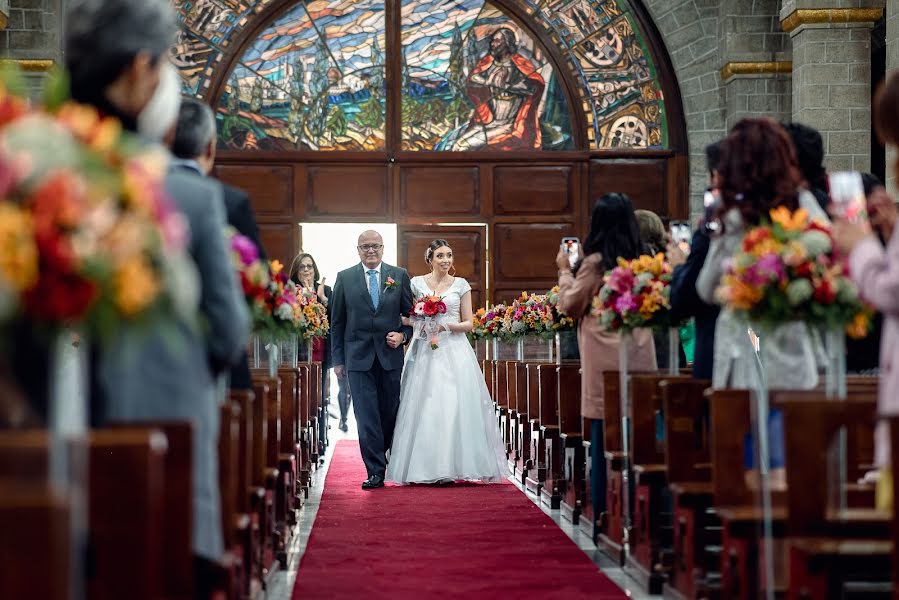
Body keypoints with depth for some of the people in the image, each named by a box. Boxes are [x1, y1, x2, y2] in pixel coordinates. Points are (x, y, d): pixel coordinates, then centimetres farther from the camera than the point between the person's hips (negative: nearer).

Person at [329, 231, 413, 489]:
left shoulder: (399, 276, 5)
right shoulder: (344, 278, 4)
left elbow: (411, 313, 10)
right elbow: (337, 321, 6)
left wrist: (403, 335, -8)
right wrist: (338, 359, 3)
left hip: (390, 354, 1)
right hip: (358, 357, -1)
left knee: (390, 412, 9)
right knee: (367, 416, -6)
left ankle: (388, 456, 31)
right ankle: (375, 471, -4)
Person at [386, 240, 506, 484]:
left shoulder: (461, 285, 8)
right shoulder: (417, 283, 8)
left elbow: (469, 323, 5)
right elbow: (407, 315, 11)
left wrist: (447, 326, -11)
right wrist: (422, 323, -9)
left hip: (454, 351, 0)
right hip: (425, 352, 0)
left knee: (453, 406, -8)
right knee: (425, 407, -5)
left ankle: (450, 466, -3)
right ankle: (426, 469, 0)